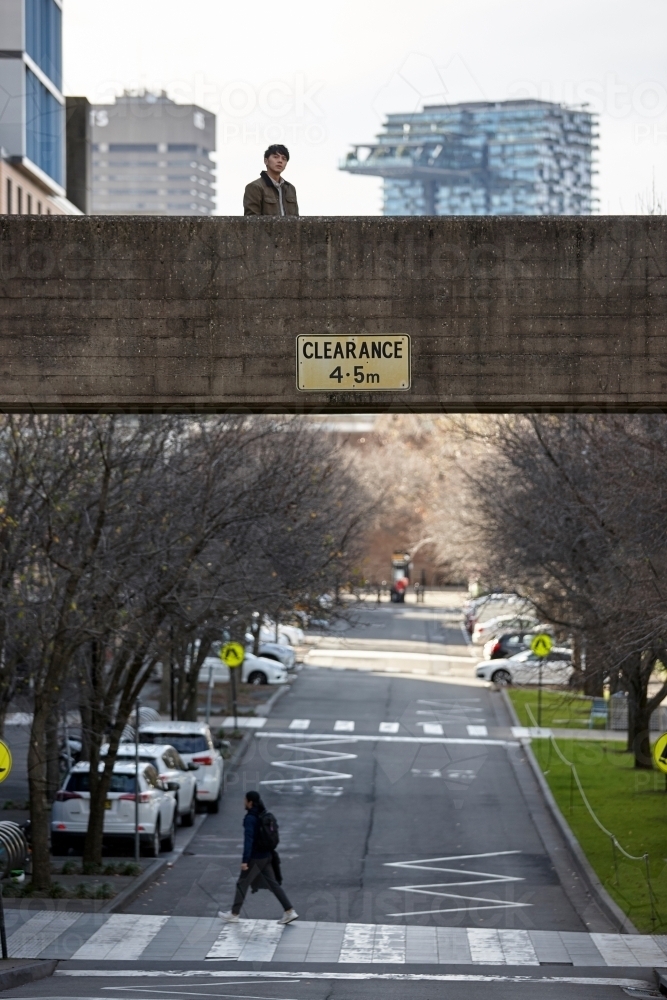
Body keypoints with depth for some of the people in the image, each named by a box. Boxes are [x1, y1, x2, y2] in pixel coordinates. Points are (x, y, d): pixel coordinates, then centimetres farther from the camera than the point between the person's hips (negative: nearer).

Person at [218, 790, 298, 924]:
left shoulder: (250, 818, -17)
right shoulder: (264, 816, 8)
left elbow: (248, 839, -23)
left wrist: (245, 860, -23)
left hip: (255, 857, -8)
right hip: (267, 855, 8)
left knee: (242, 884, 6)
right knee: (272, 883, 10)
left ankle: (234, 914, 16)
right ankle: (290, 911, 5)